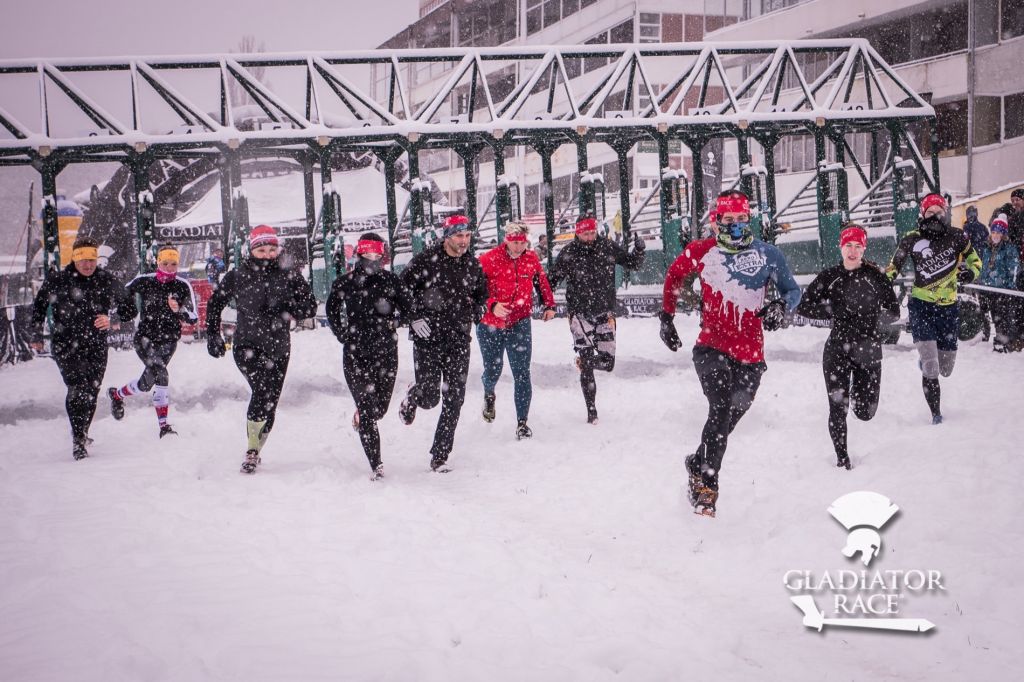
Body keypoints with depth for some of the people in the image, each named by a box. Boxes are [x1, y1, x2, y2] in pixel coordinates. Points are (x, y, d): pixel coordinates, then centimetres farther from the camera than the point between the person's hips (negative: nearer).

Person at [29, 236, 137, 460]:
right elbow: (39, 306, 13)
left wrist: (111, 321, -10)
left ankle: (81, 435, 30)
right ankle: (78, 441, -13)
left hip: (97, 346, 2)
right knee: (78, 388, -18)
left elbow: (129, 309, 8)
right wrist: (36, 336, 12)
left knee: (91, 393, 7)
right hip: (66, 345, -2)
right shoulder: (57, 281, -4)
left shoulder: (108, 281, -1)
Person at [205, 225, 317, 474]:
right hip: (247, 346, -2)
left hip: (278, 349, 2)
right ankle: (252, 449, -9)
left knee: (269, 408, 5)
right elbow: (215, 303, 14)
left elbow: (310, 306, -1)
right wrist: (213, 335, 9)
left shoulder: (289, 275, 1)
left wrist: (286, 313, -17)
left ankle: (254, 453, 26)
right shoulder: (238, 276, 0)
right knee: (262, 390, -25)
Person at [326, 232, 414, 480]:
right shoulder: (344, 282, 1)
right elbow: (332, 311, 16)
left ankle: (361, 416, 47)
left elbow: (407, 307, 12)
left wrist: (393, 323, -3)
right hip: (355, 354, -1)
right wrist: (344, 335, 6)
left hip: (386, 352, 1)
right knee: (368, 408, -8)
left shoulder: (390, 280, 0)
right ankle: (376, 465, -3)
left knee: (380, 408, 9)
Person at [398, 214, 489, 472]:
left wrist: (474, 313, 8)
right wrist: (413, 318, -9)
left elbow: (481, 293, 24)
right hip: (428, 338, -3)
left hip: (459, 340, 4)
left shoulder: (473, 264, 5)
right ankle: (411, 399, 33)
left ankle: (440, 456, 8)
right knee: (429, 397, -6)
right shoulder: (425, 260, -8)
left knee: (454, 400, -2)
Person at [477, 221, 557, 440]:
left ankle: (522, 423, -2)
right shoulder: (489, 260, -13)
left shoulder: (532, 259, -1)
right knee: (493, 371, 10)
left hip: (520, 324, 1)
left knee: (522, 374, -8)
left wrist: (549, 305, 18)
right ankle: (489, 394, 47)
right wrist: (492, 306, -31)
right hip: (490, 325, -1)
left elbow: (541, 281, 18)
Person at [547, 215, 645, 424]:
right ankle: (591, 411, 4)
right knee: (587, 364, -7)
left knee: (608, 363, 2)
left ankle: (583, 361, 36)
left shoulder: (608, 247, -2)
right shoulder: (568, 254, -8)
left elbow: (632, 264, 9)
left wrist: (639, 250, -10)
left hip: (605, 312, 3)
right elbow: (552, 279, -1)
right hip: (580, 314, -3)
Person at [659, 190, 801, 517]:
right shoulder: (701, 252, 2)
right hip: (712, 347, -2)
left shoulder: (767, 254, 2)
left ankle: (698, 465, 32)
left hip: (750, 354, 2)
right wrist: (666, 317, 17)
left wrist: (781, 306, -10)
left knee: (730, 417, 8)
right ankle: (707, 484, -11)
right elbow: (673, 277, 19)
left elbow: (792, 289, 12)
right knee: (721, 409, -20)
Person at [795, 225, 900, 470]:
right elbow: (803, 306, 2)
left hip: (868, 348, 0)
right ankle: (842, 458, 13)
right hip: (837, 347, 0)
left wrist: (871, 315, -12)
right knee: (837, 409, -5)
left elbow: (894, 313, 2)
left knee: (865, 413, 4)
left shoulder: (875, 275, -1)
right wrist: (835, 312, -6)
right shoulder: (829, 276, 2)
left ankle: (857, 392, 40)